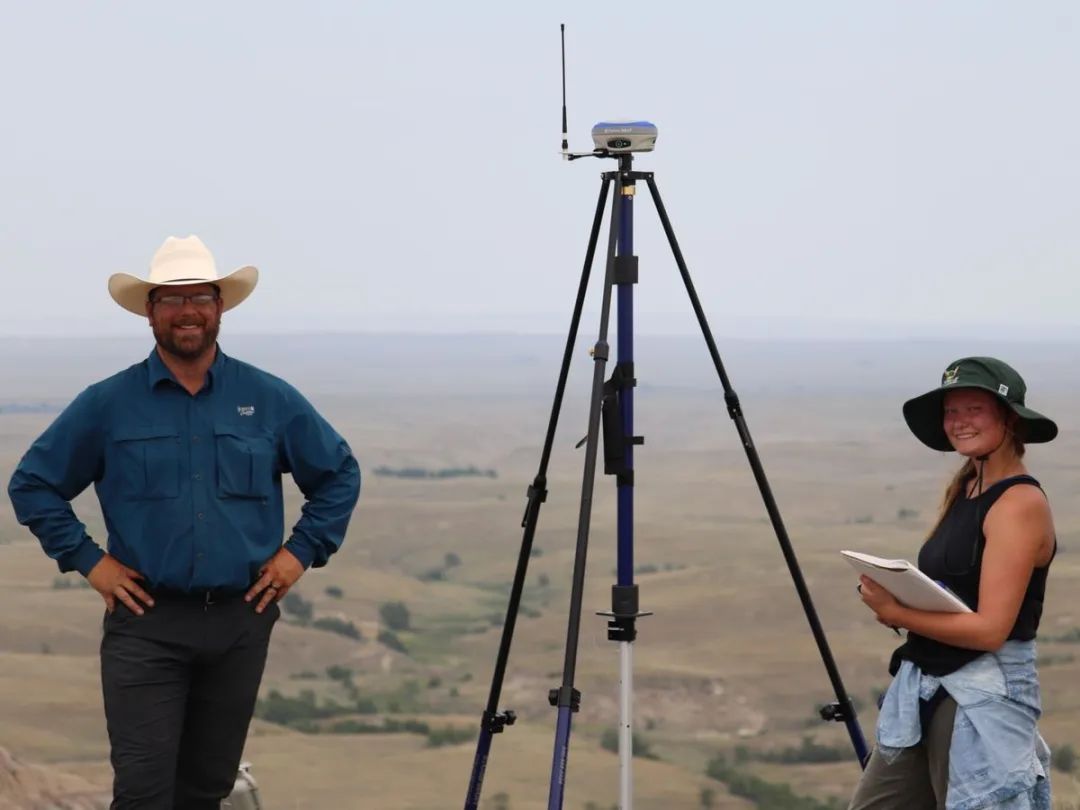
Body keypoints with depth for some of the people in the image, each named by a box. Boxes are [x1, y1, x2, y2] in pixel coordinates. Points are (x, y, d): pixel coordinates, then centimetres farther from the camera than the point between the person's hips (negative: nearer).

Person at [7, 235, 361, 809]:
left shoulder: (270, 401, 4)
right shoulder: (107, 405, 0)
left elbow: (339, 475, 15)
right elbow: (32, 484, 8)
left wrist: (302, 551, 5)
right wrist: (86, 560, 0)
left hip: (241, 621, 2)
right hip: (145, 621, -2)